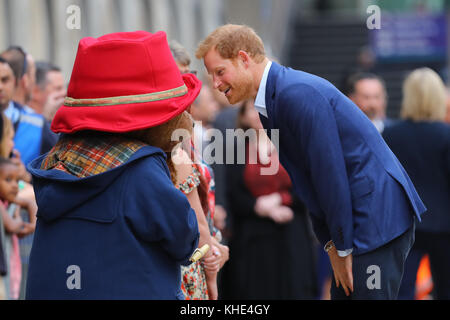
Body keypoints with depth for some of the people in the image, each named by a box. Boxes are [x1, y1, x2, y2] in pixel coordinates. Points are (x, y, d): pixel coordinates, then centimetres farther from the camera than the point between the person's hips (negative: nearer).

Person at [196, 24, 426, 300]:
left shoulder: (297, 93, -19)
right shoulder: (270, 105, 13)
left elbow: (329, 172, -20)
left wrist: (343, 248, -13)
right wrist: (331, 245, 10)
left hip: (380, 215, -10)